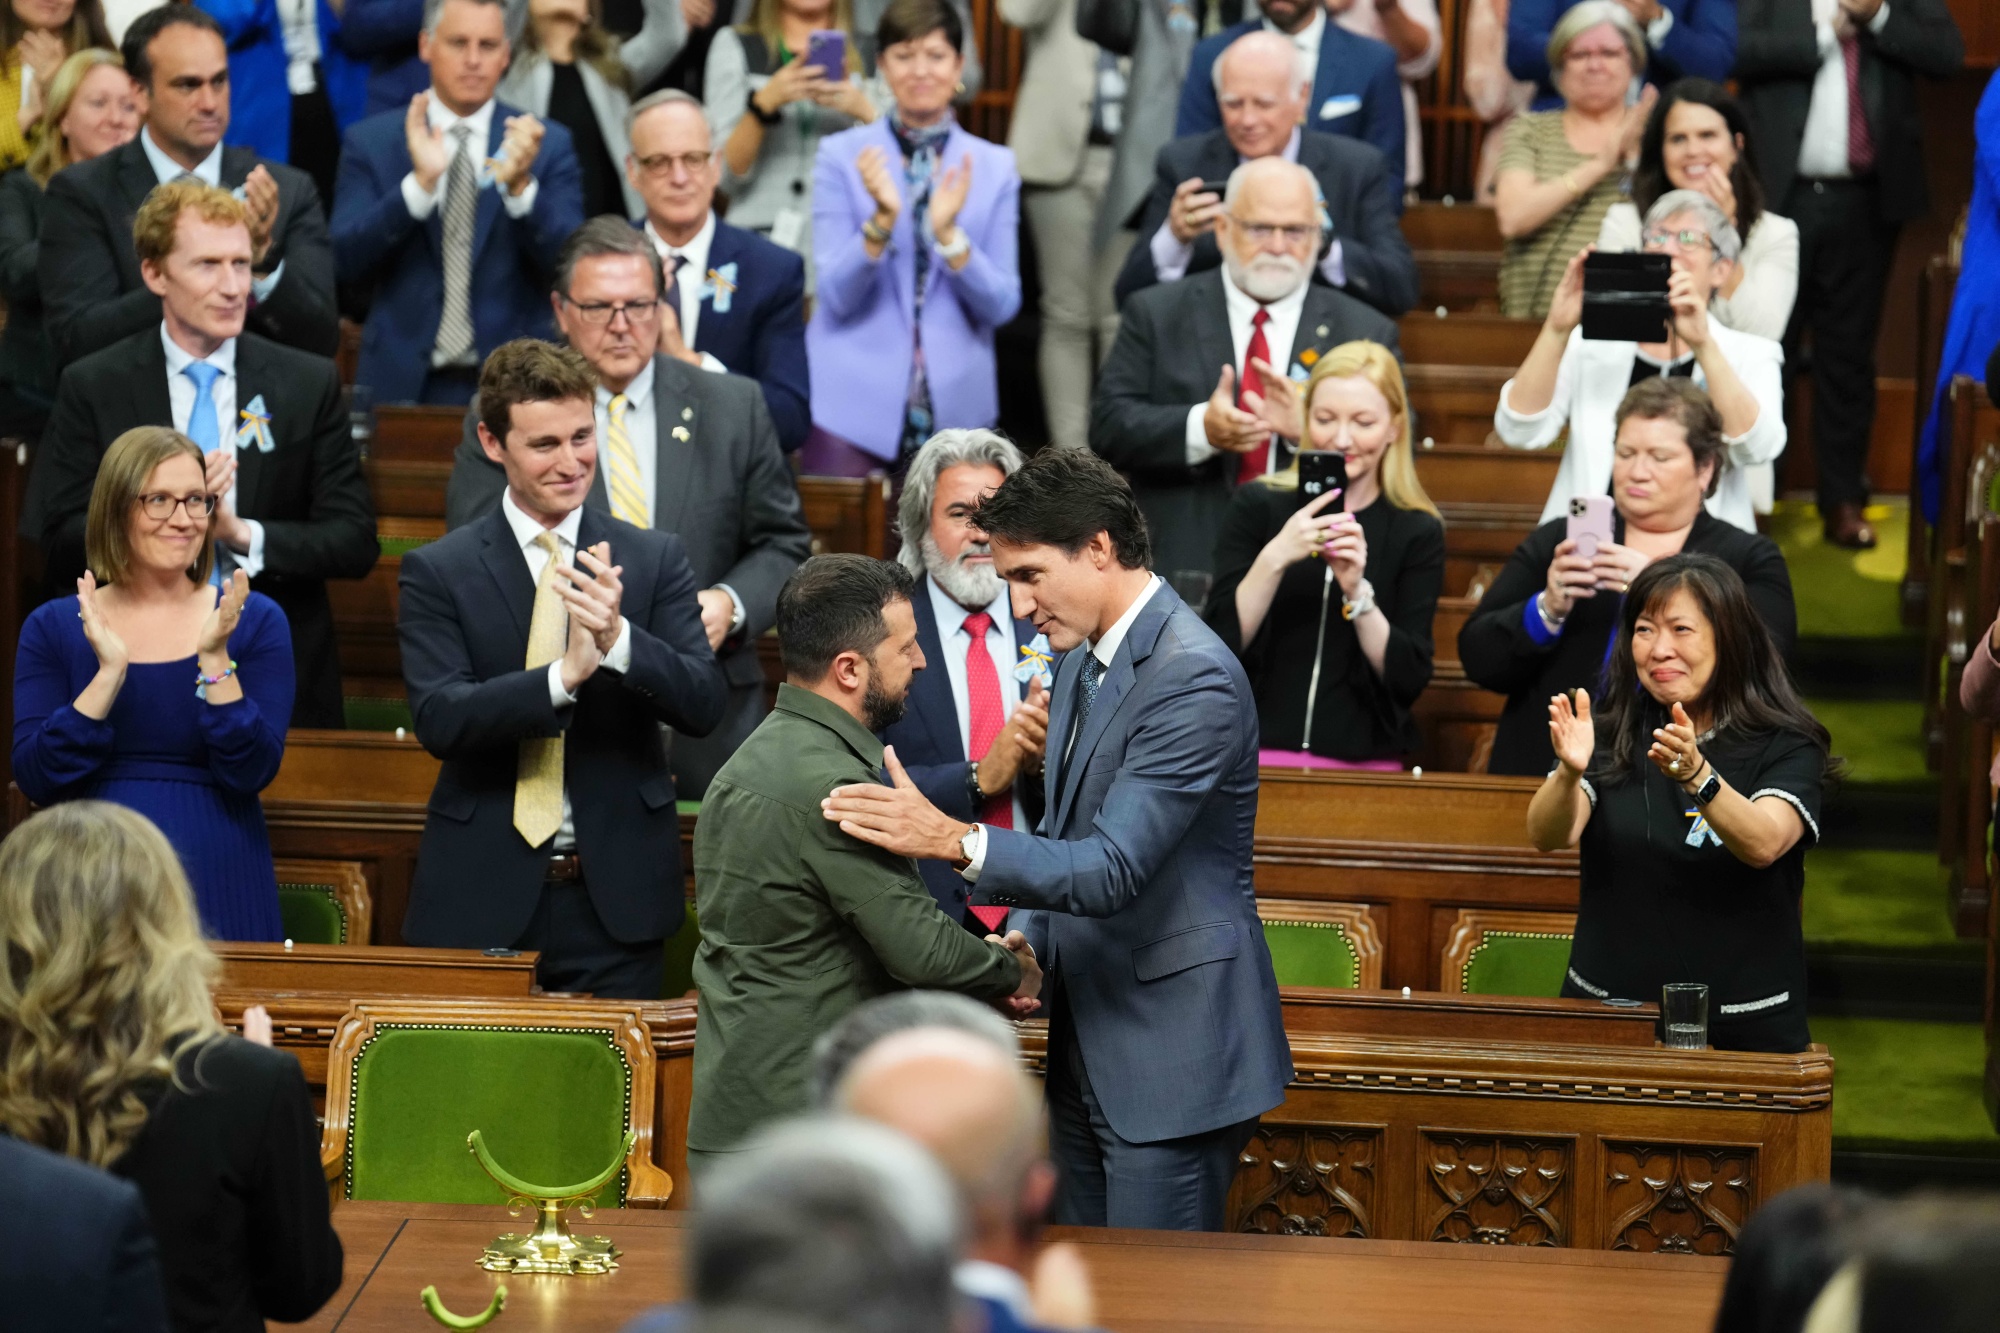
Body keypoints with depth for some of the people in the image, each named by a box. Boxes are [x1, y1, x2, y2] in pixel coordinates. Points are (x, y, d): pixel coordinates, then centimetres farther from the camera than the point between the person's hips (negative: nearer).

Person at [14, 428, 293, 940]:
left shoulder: (255, 622, 2)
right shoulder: (54, 627, 4)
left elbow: (251, 773, -7)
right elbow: (35, 780, -6)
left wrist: (215, 660, -16)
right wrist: (109, 672, -15)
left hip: (218, 888, 0)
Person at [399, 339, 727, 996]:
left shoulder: (655, 559, 4)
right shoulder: (437, 571, -1)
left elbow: (704, 705, -5)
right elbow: (438, 720, -13)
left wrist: (618, 639, -23)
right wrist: (564, 675, -27)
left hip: (616, 895, 1)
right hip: (482, 894, -1)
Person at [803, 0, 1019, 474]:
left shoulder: (994, 166, 5)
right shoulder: (842, 155, 1)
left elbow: (1002, 306, -1)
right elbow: (836, 296, -6)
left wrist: (948, 233, -17)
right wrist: (882, 221, -22)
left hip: (955, 406, 2)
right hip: (850, 402, -2)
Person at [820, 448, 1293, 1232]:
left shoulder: (1194, 679, -20)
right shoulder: (1083, 663, 12)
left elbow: (1114, 869, -26)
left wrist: (955, 841, -34)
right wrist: (1022, 941, 5)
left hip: (1172, 1052, -10)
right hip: (1089, 1049, 10)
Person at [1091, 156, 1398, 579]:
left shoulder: (1366, 332, 12)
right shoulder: (1156, 315, 12)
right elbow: (1108, 425, 3)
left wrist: (1310, 429, -13)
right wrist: (1200, 429, -15)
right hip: (1183, 559, -1)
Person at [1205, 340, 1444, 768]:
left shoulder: (1418, 534, 4)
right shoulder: (1257, 506, 5)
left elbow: (1410, 680, -2)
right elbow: (1218, 646, -4)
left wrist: (1357, 592, -16)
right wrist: (1274, 558, -17)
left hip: (1361, 764, 0)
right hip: (1254, 751, 0)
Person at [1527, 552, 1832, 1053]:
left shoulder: (1785, 747, -1)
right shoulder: (1610, 734, 6)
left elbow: (1763, 844, -20)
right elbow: (1546, 836, -10)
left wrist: (1695, 774, -37)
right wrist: (1570, 772, -30)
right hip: (1606, 1008, 2)